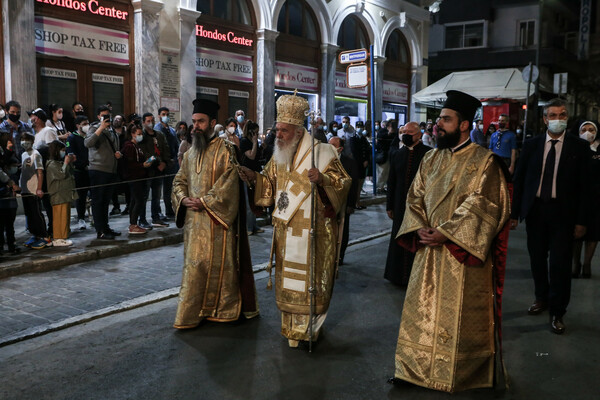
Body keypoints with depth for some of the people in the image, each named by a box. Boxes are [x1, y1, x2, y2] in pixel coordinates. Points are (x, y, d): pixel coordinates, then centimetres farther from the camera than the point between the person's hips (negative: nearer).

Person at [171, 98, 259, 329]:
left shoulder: (224, 150, -8)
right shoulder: (190, 153, 14)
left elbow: (228, 184, -16)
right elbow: (179, 180, 18)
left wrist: (205, 202, -18)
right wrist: (183, 198, -2)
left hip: (216, 219, -6)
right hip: (194, 220, 7)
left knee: (218, 263, 0)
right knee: (194, 264, 10)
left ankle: (223, 308, 14)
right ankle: (190, 313, 19)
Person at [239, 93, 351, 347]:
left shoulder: (321, 152, -9)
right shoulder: (279, 155, 10)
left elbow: (343, 183, -12)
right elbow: (271, 183, 20)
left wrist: (322, 179, -31)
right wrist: (255, 178, 1)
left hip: (313, 231, -6)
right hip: (285, 230, 6)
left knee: (311, 277, 2)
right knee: (288, 279, 12)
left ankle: (311, 326, 17)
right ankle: (292, 327, 27)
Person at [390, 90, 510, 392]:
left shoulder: (483, 161, -7)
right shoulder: (431, 159, 10)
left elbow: (481, 205, -15)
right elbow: (415, 198, 9)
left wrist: (446, 232, -21)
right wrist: (419, 228, -9)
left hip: (463, 253, -5)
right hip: (429, 249, 5)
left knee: (460, 315, 4)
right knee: (422, 309, 11)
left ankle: (461, 373, 22)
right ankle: (415, 368, 24)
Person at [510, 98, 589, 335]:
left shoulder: (579, 147, -1)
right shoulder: (531, 145, 4)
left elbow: (584, 185, -3)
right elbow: (519, 180, 5)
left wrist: (581, 221, -7)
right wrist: (514, 213, 0)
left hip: (562, 211, -2)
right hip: (535, 209, 3)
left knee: (560, 263, -2)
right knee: (537, 259, 14)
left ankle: (557, 313, 12)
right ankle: (542, 298, 36)